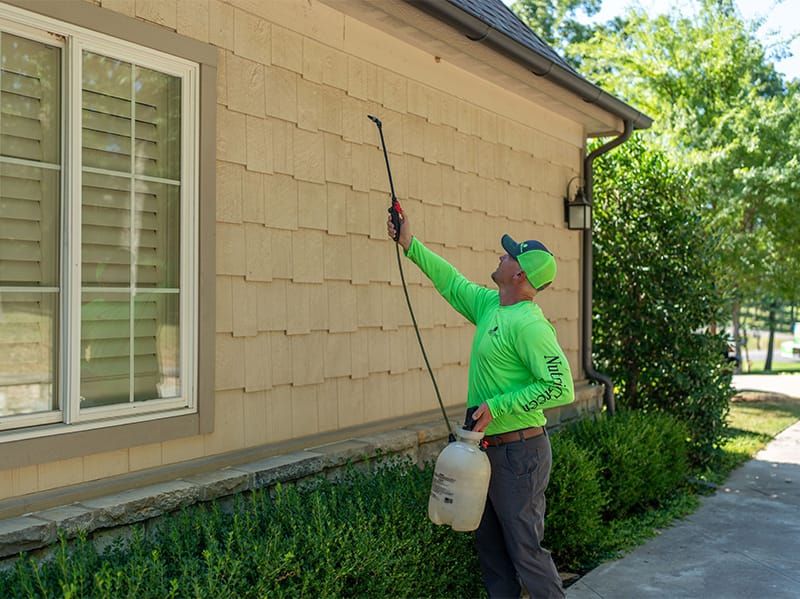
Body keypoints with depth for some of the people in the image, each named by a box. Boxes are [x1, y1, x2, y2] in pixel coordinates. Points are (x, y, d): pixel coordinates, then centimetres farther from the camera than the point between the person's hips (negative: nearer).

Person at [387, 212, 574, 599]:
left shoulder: (527, 324, -22)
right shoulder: (490, 305, 5)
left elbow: (560, 388, -26)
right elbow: (452, 283, 20)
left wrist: (497, 406, -24)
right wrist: (410, 245, 21)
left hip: (518, 451, -10)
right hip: (490, 447, 10)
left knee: (524, 549, -1)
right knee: (489, 541, 20)